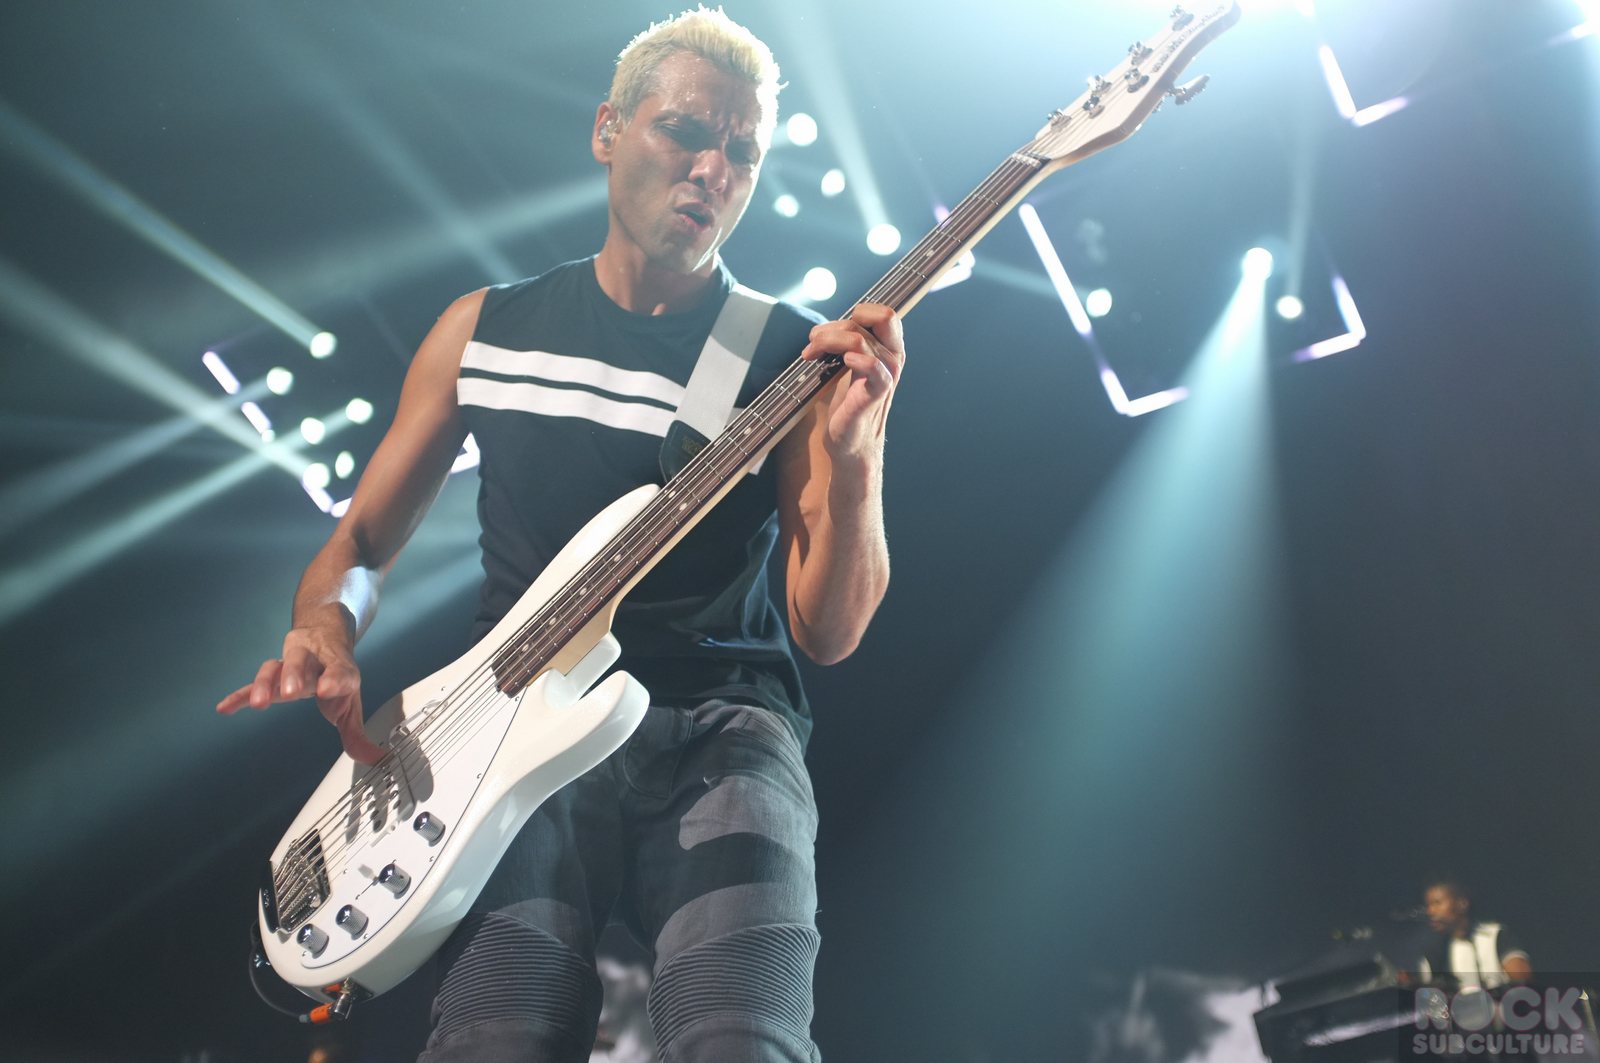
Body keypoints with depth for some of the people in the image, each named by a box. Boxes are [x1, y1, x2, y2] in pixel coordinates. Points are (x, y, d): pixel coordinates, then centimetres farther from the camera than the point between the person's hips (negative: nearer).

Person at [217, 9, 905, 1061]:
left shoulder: (796, 359, 2)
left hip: (717, 727, -1)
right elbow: (363, 543, 15)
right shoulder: (485, 329, 11)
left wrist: (854, 459, -22)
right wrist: (327, 628, -8)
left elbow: (830, 633, -4)